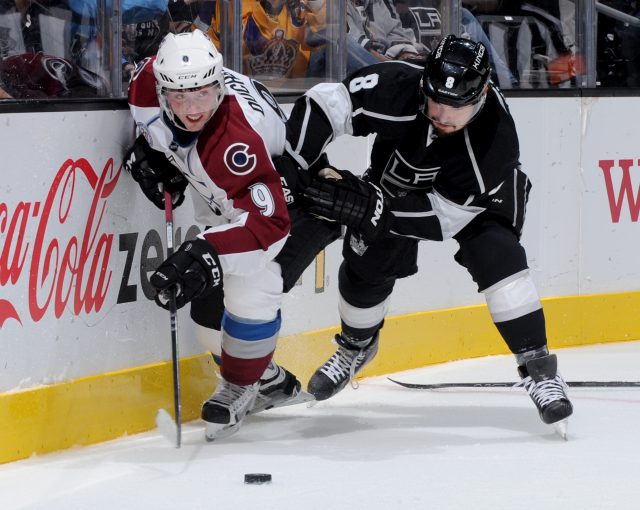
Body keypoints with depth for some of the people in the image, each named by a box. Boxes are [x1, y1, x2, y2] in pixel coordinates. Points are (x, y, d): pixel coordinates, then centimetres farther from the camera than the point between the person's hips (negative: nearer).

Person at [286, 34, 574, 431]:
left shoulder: (495, 138, -40)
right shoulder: (397, 88, -38)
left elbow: (444, 216, -36)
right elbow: (323, 104, -32)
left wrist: (368, 207, -43)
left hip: (474, 195, -2)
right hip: (398, 178, 2)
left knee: (497, 258, -25)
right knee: (366, 265, 0)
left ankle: (537, 366, -14)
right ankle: (357, 345, 33)